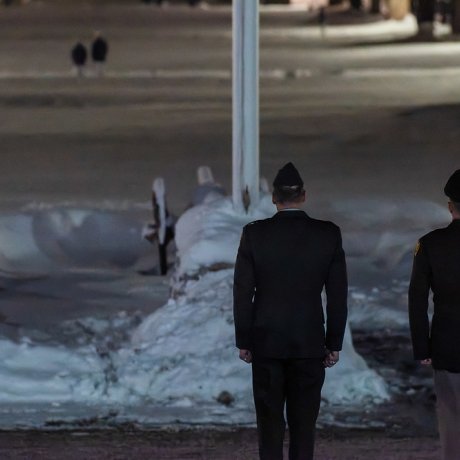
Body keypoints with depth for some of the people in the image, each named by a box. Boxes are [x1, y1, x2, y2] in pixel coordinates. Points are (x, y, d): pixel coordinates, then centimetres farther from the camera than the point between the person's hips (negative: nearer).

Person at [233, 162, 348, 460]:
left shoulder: (254, 234, -7)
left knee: (270, 423, 6)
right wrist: (334, 344, 7)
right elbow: (338, 296, -1)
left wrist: (243, 341, 5)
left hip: (267, 343, 0)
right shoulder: (329, 235, -5)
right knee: (304, 423, 5)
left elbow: (242, 293, -4)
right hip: (310, 344, 0)